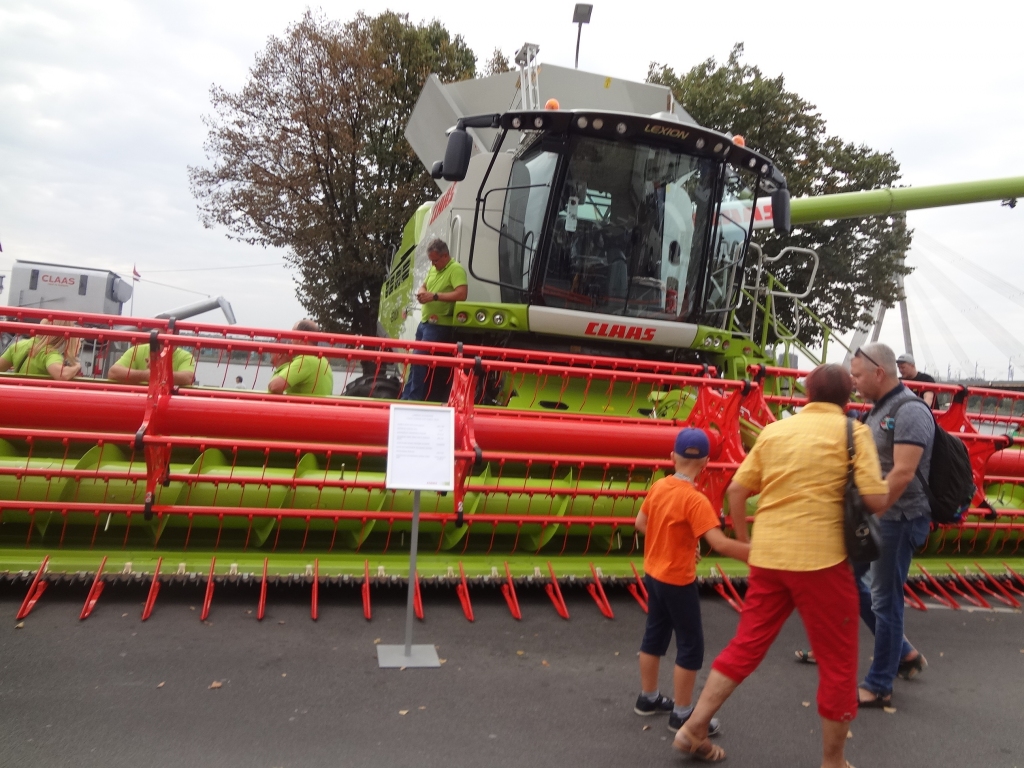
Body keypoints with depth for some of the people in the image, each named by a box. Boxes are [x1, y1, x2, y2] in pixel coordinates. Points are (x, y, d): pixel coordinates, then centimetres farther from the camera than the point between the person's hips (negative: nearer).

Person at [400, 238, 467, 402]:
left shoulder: (456, 269, -13)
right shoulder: (433, 268, 15)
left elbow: (461, 294, -26)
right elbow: (424, 285, 27)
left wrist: (435, 296, -24)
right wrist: (422, 292, 2)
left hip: (439, 326, -9)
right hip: (425, 322, 9)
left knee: (419, 362, -12)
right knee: (417, 361, 13)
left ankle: (412, 399, -4)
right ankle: (407, 398, 22)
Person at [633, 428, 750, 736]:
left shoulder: (658, 486, -1)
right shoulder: (695, 500, -23)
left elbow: (640, 523, 12)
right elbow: (720, 543, -31)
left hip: (653, 575, 8)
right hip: (678, 581, -8)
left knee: (655, 635, 20)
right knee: (691, 646, 6)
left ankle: (648, 698, 35)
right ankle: (682, 715, 15)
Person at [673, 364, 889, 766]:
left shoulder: (774, 430, 9)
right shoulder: (854, 432, -3)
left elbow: (736, 490, 6)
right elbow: (877, 501, -10)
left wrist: (744, 539, 19)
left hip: (767, 556, 5)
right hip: (820, 558, -4)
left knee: (746, 646, 17)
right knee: (838, 663, 13)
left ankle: (693, 728, 21)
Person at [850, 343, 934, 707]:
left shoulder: (910, 411, -18)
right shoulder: (879, 410, 11)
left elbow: (903, 473, -25)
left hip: (897, 519, -9)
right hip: (875, 517, 9)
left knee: (884, 600, 1)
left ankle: (879, 687, 15)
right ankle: (904, 653, 32)